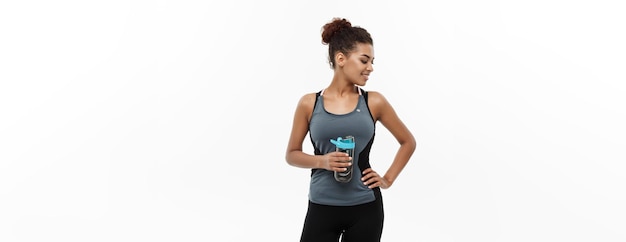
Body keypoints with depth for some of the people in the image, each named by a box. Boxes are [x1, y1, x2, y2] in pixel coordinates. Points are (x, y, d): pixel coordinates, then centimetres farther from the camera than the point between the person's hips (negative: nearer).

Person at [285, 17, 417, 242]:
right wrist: (321, 160, -12)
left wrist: (388, 179, 3)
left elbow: (408, 142, 13)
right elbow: (291, 154, 6)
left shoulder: (374, 102, 1)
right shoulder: (309, 103, -1)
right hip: (322, 208, -1)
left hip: (365, 208, 1)